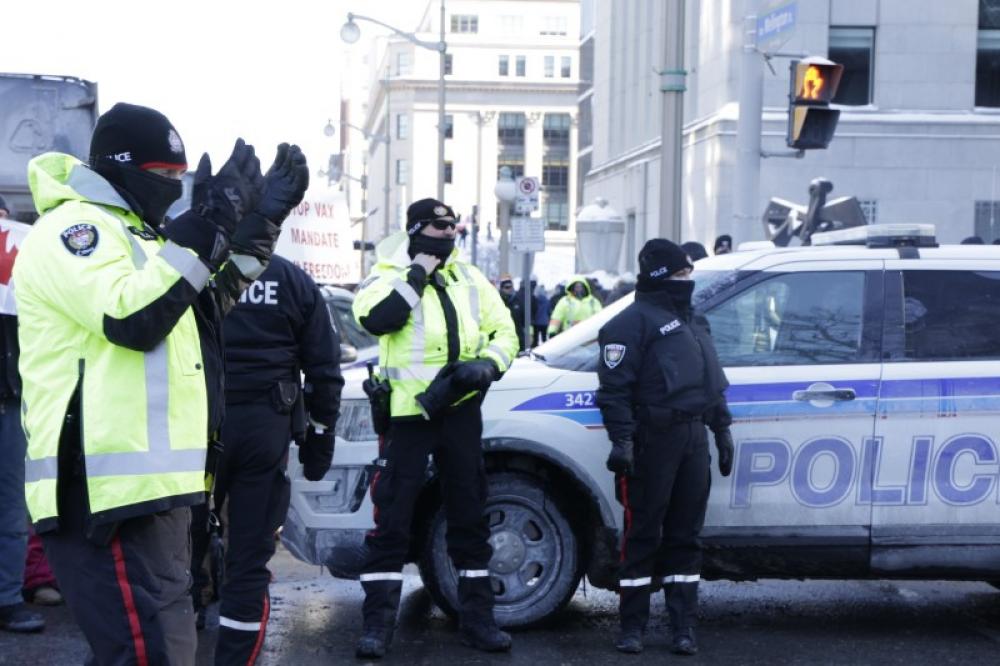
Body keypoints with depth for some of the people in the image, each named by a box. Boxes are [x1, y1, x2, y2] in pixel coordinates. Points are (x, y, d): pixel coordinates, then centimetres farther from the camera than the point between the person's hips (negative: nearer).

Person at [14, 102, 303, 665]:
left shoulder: (128, 232, 22)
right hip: (110, 489, -11)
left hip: (148, 485, 11)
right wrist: (207, 225, -23)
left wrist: (264, 215, 19)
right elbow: (133, 318, -25)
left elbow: (214, 296, 29)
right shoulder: (74, 225, -10)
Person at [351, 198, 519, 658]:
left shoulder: (471, 279, 12)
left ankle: (477, 617, 20)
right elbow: (375, 318, -23)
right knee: (392, 518, -3)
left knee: (469, 516, 11)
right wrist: (419, 271, -17)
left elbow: (505, 332, 13)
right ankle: (378, 624, 4)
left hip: (461, 412, 5)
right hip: (408, 414, -4)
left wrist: (487, 365, -7)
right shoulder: (390, 275, -2)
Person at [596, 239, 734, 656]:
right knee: (643, 535, -2)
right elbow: (614, 386, -14)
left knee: (685, 535, 10)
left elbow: (712, 380, 27)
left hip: (693, 438, 8)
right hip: (653, 439, -8)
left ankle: (683, 626, 16)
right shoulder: (633, 321, -7)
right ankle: (632, 626, 6)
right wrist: (621, 440, -21)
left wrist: (722, 429, 22)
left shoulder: (691, 321, 21)